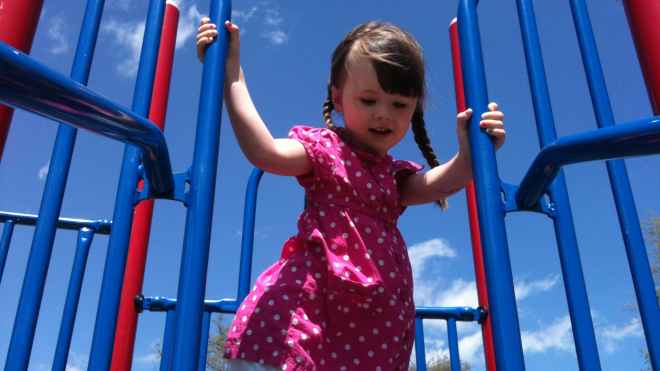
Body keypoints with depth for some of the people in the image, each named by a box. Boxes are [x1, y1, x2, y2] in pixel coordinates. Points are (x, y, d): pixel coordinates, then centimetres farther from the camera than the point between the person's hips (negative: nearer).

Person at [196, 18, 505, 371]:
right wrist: (232, 73, -19)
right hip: (308, 301, -5)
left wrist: (470, 153, -19)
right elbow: (264, 152, -16)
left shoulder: (395, 175, 20)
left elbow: (437, 185, -2)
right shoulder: (324, 147, 3)